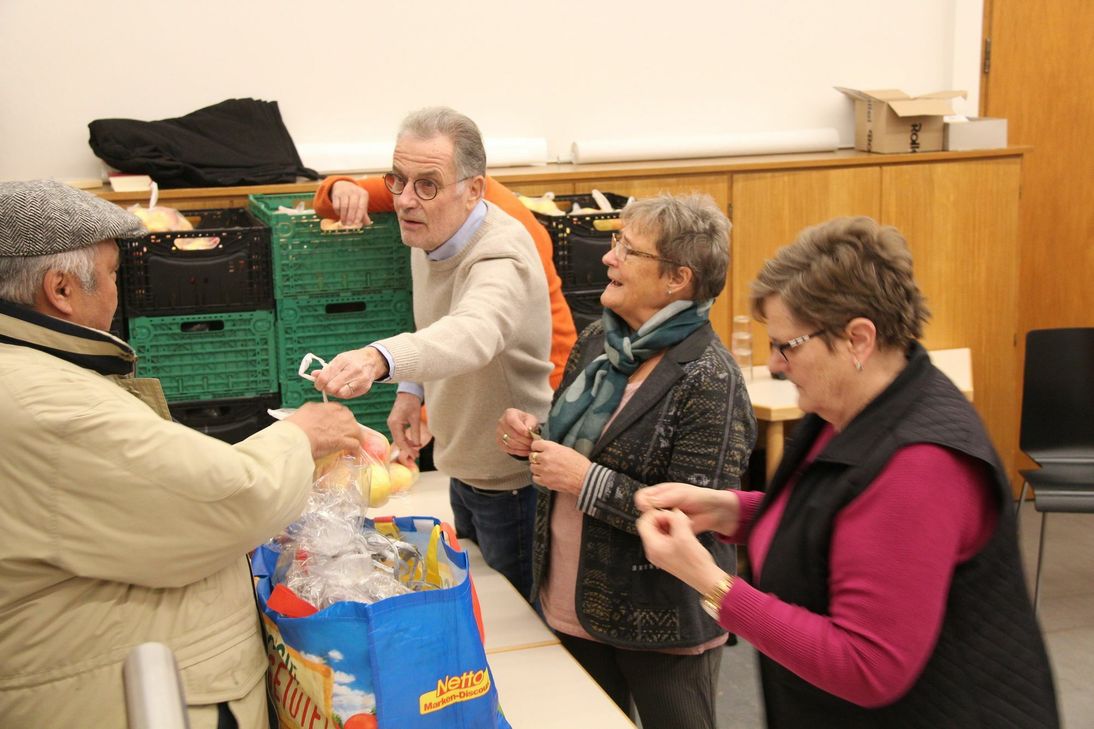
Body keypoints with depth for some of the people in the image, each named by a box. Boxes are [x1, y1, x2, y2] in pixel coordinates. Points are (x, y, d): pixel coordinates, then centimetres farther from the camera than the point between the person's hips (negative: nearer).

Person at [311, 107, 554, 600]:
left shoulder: (502, 256, -33)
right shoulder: (430, 234, -4)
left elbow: (473, 332, -56)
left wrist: (380, 359, -73)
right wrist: (413, 388, 1)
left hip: (510, 479, -8)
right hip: (462, 465, 9)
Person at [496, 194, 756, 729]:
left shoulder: (708, 378, -21)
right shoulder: (598, 340, 2)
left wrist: (587, 481, -25)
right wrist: (532, 439, -5)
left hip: (661, 623, -7)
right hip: (573, 605, 7)